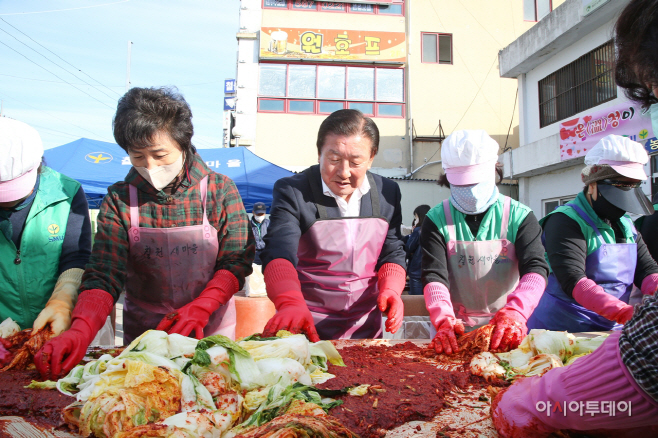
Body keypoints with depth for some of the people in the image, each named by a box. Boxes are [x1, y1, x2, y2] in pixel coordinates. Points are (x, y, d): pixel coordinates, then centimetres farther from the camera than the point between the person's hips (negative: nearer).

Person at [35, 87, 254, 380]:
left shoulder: (220, 190, -7)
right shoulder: (119, 199, -5)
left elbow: (237, 260, -7)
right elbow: (104, 275, -10)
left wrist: (199, 309, -21)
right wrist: (80, 331, -27)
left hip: (210, 331, -1)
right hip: (142, 332, 1)